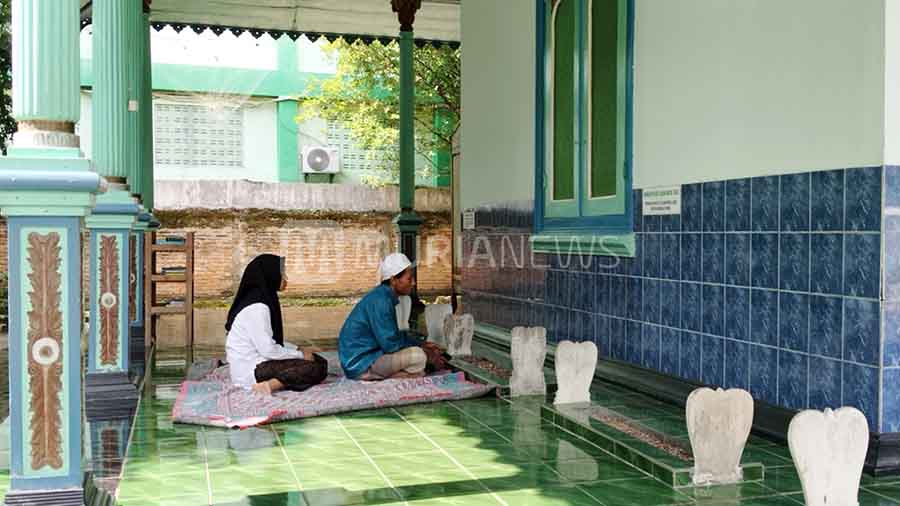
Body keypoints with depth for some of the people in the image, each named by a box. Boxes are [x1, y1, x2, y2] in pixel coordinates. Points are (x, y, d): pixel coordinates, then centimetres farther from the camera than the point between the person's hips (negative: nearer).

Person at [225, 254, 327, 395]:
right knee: (317, 369, -16)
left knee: (319, 360, 8)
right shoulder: (257, 307, -19)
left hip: (258, 361, 10)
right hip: (251, 370, -10)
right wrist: (300, 354, -10)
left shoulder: (259, 299, 12)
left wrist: (298, 350, 10)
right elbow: (268, 349, -22)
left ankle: (273, 381, -3)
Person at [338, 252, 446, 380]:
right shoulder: (380, 300, -20)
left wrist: (422, 345, 9)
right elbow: (390, 343, -22)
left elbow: (394, 335, 20)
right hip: (360, 364, -10)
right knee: (417, 356, -23)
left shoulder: (385, 296, 10)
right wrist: (428, 354, -11)